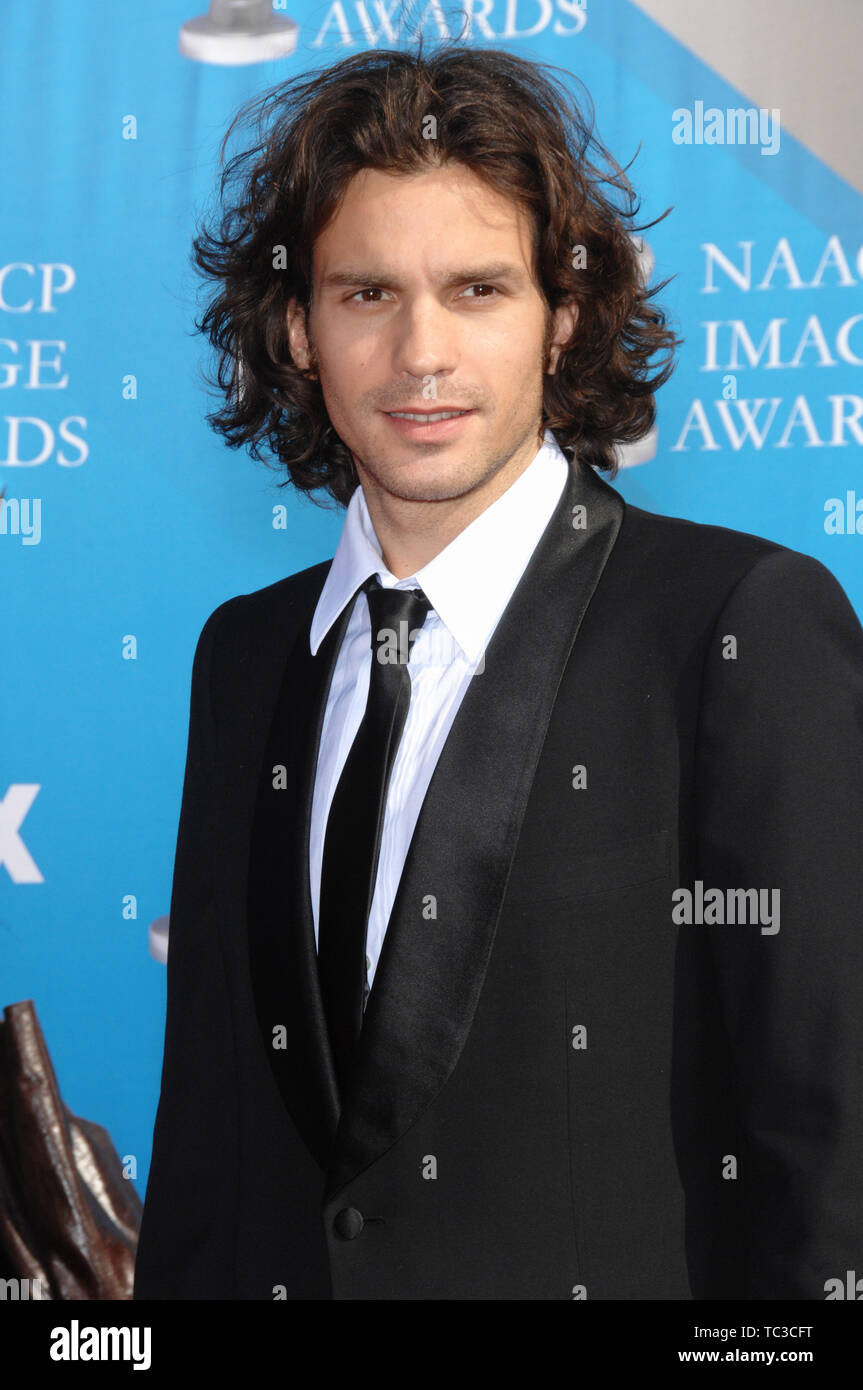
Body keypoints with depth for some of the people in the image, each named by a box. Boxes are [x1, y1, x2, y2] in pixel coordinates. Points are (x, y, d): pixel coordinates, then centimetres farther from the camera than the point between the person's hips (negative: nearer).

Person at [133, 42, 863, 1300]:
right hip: (273, 1269, 5)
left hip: (610, 1267, -4)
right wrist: (174, 1280, -1)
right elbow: (207, 1100, 7)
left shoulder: (753, 625, -14)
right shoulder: (243, 652, 4)